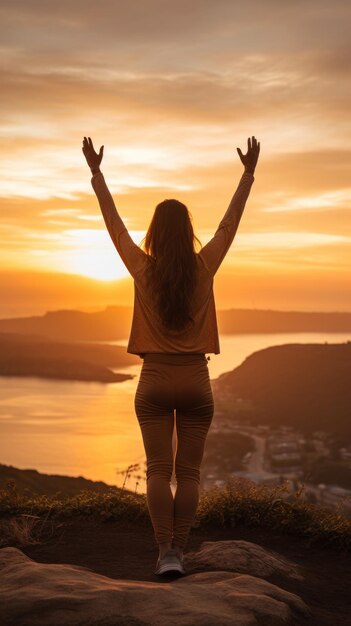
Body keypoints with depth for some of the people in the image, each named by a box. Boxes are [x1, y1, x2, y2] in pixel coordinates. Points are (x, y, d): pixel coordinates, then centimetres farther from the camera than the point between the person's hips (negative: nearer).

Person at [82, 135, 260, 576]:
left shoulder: (142, 269, -5)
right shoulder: (204, 267, -4)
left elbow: (113, 222, 6)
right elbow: (230, 222, 7)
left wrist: (96, 172, 17)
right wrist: (248, 173, 19)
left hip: (155, 380, 0)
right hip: (195, 379, 1)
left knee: (158, 471, 2)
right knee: (188, 472, 6)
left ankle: (165, 553, -4)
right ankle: (179, 551, 6)